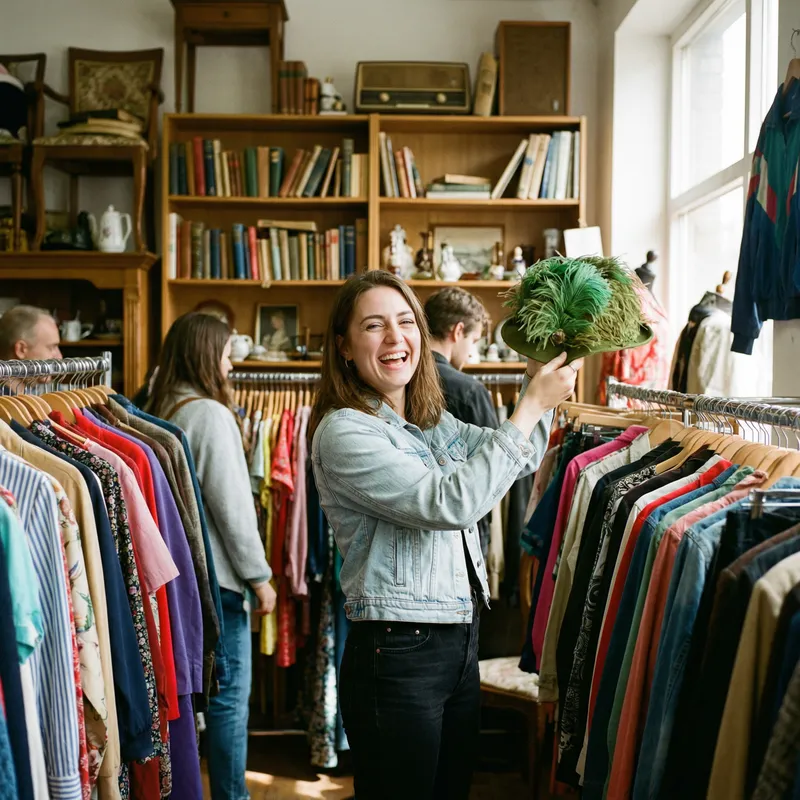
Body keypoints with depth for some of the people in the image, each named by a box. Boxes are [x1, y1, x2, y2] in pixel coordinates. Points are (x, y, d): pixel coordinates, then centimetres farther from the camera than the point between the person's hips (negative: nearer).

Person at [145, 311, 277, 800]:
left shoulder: (157, 412, 8)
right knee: (229, 696, 2)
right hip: (215, 576, -8)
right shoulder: (210, 413, -15)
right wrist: (259, 576, -9)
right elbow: (232, 505, -16)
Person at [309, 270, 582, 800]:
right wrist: (531, 407, -18)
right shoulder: (343, 432, -16)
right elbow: (452, 502, -24)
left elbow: (519, 457, 17)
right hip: (397, 656, -8)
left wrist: (542, 392, 1)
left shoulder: (431, 421, 10)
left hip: (460, 643, 8)